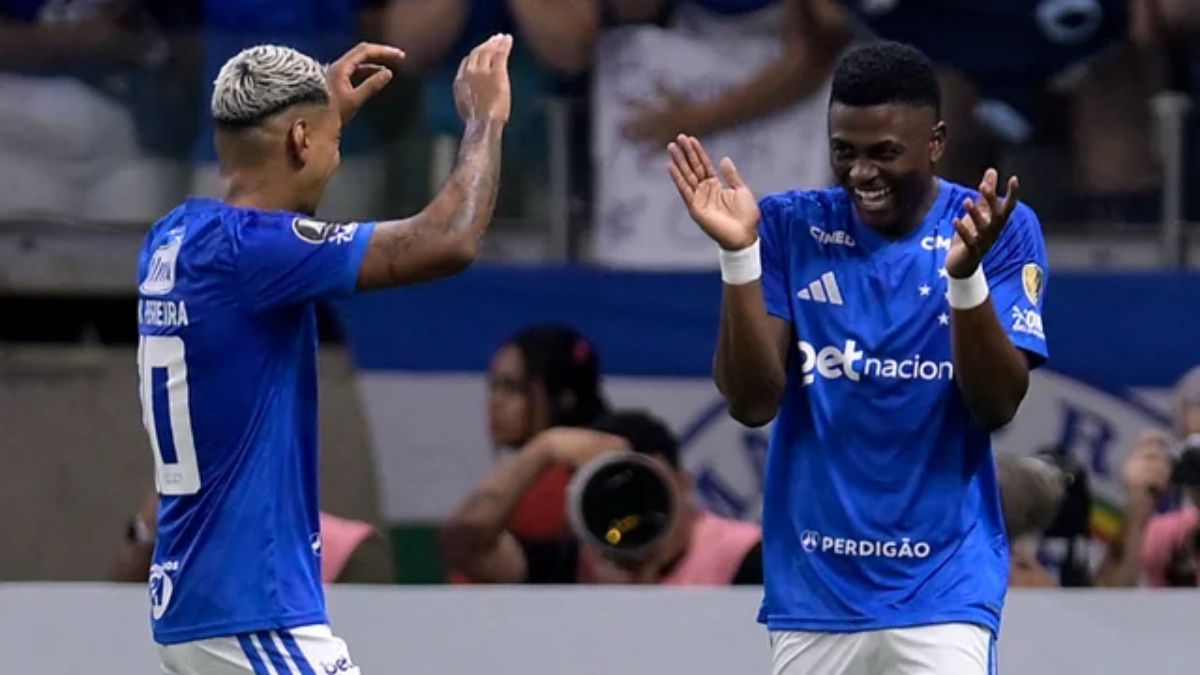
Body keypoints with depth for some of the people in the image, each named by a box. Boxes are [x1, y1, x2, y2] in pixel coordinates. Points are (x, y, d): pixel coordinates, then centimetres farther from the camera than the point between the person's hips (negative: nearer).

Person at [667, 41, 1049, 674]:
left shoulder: (1001, 229, -3)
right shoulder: (789, 226, 2)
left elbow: (997, 407, -10)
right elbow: (752, 403, -5)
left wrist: (966, 273, -25)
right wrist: (738, 253, -16)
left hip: (943, 588, -3)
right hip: (811, 584, 3)